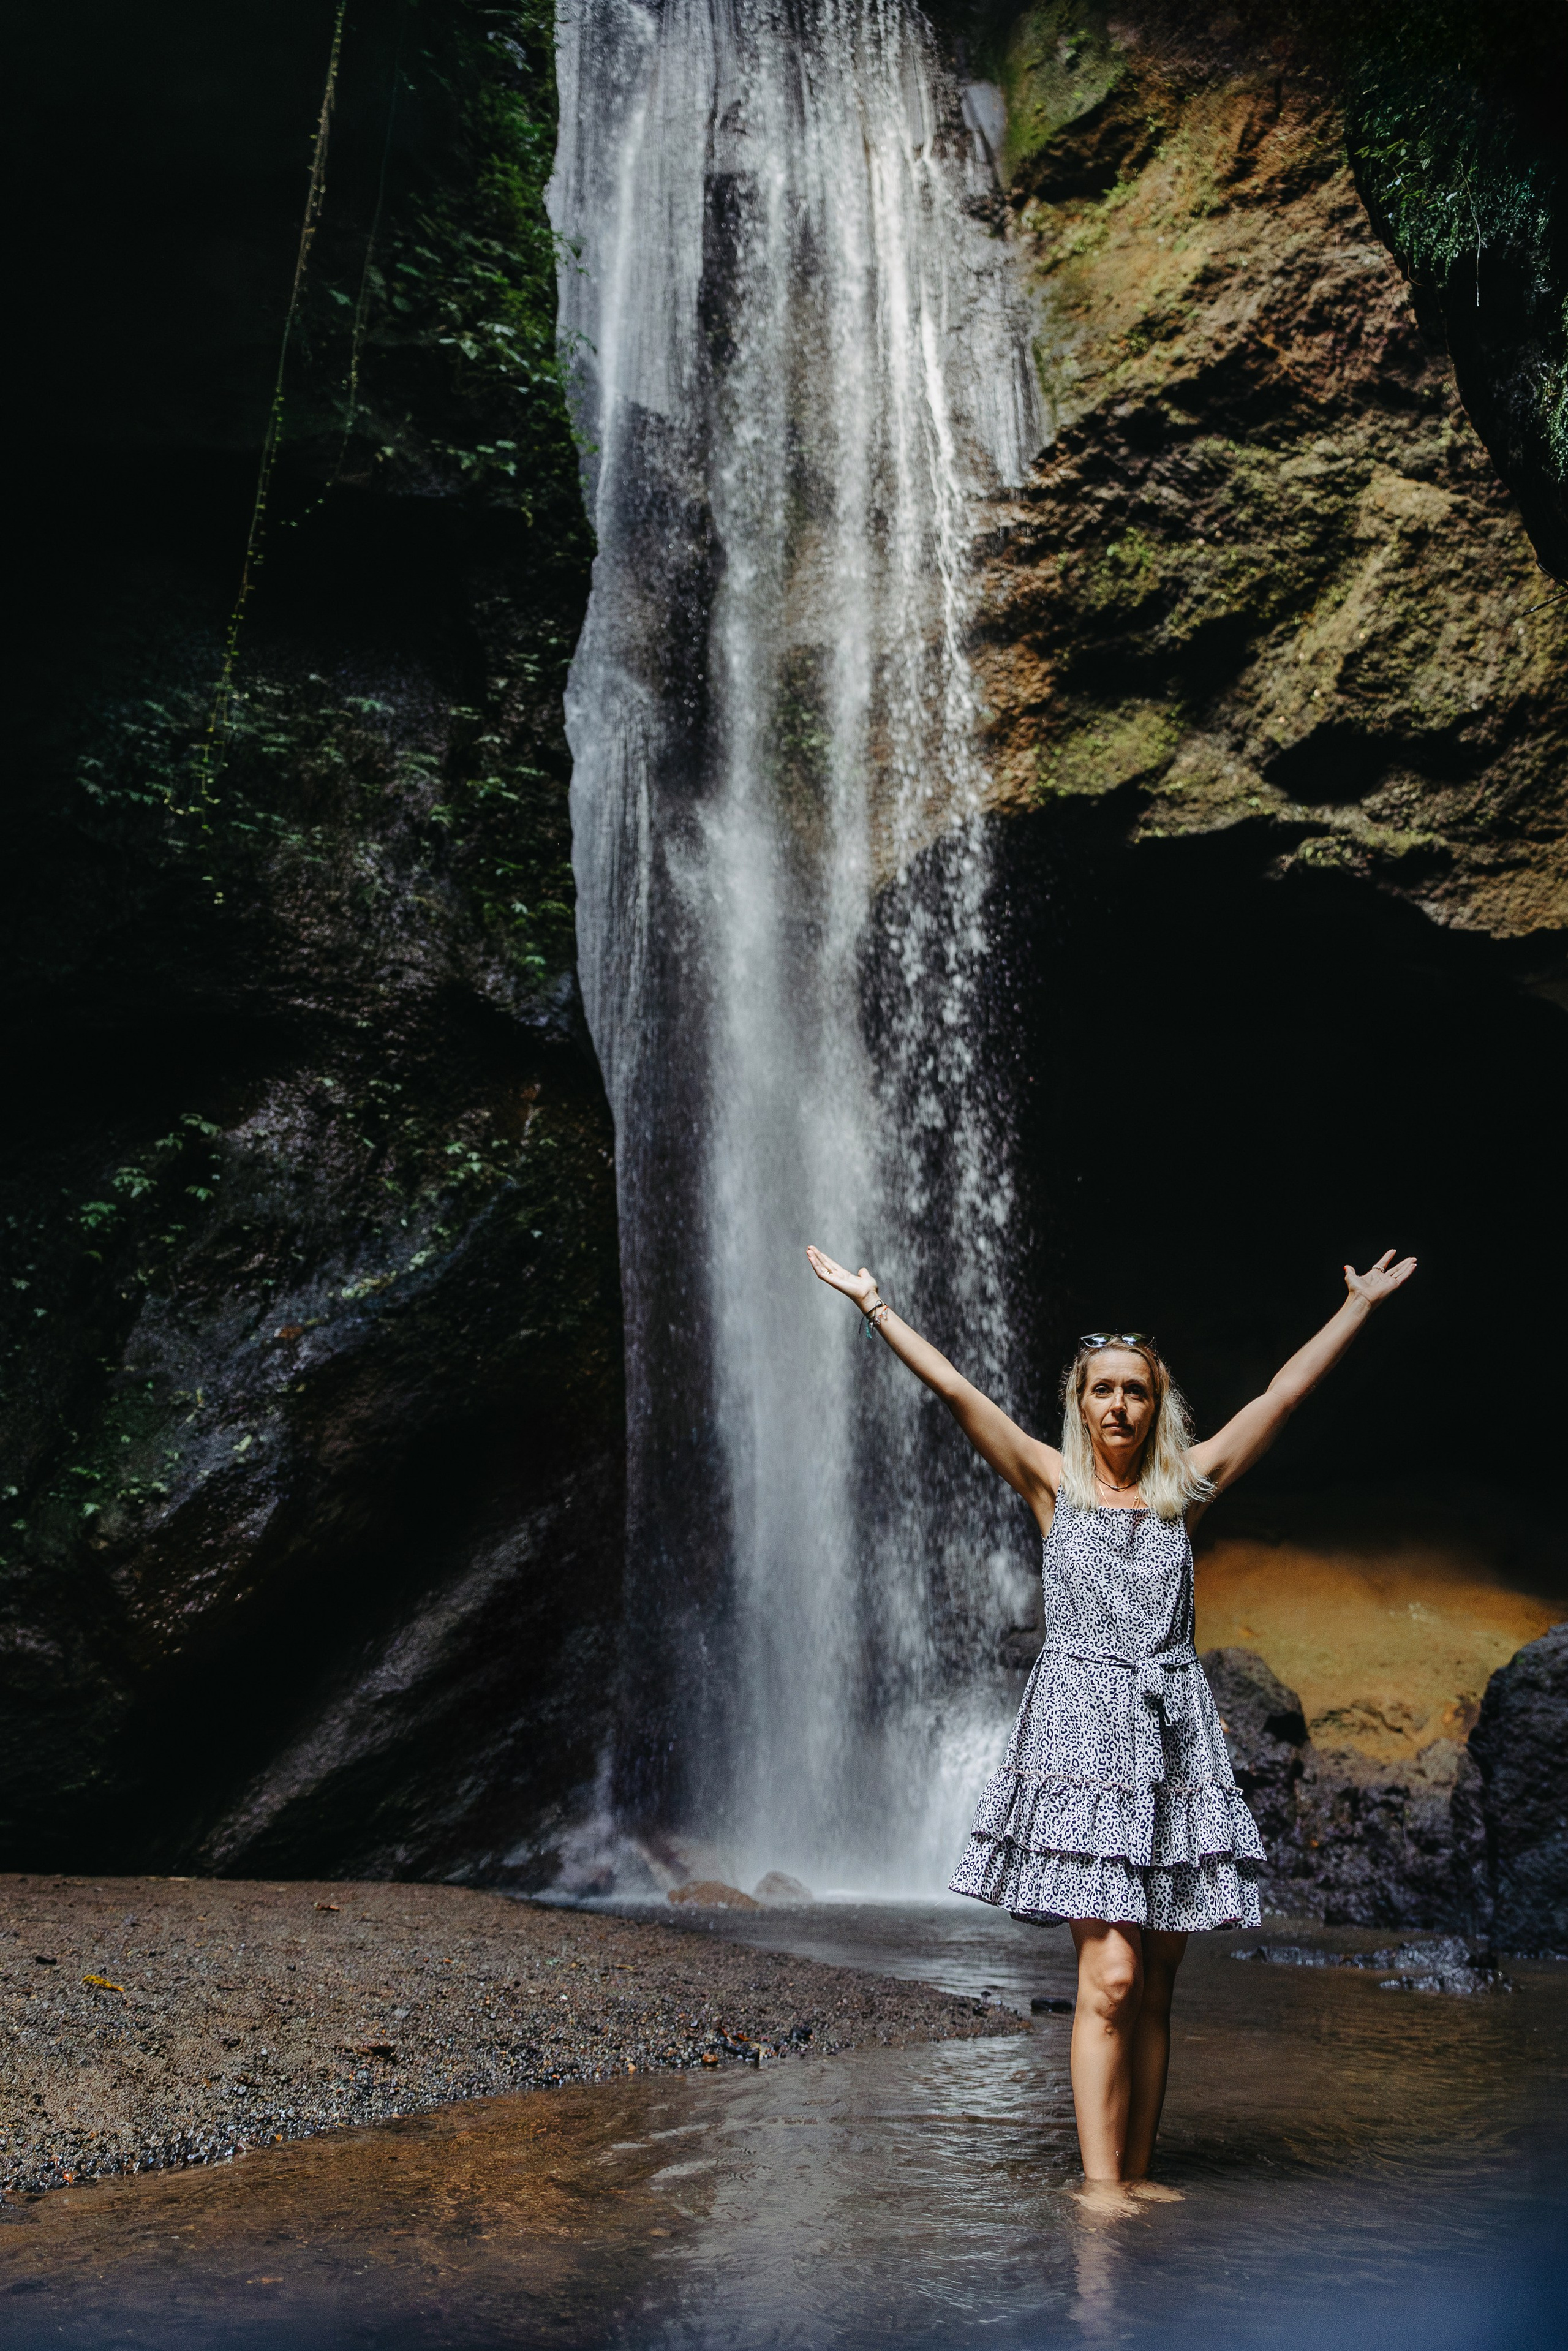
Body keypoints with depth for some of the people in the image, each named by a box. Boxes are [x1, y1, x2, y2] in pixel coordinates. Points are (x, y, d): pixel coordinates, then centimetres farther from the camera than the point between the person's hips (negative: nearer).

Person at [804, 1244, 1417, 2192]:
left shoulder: (1186, 1486, 11)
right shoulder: (1054, 1482, 6)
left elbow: (1284, 1394, 14)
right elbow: (955, 1389, 3)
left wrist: (1360, 1306, 16)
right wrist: (875, 1303, 1)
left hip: (1175, 1736, 3)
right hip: (1083, 1729, -3)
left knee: (1156, 1985, 5)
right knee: (1111, 1977, -12)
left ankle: (1137, 2176, 14)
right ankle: (1100, 2185, -8)